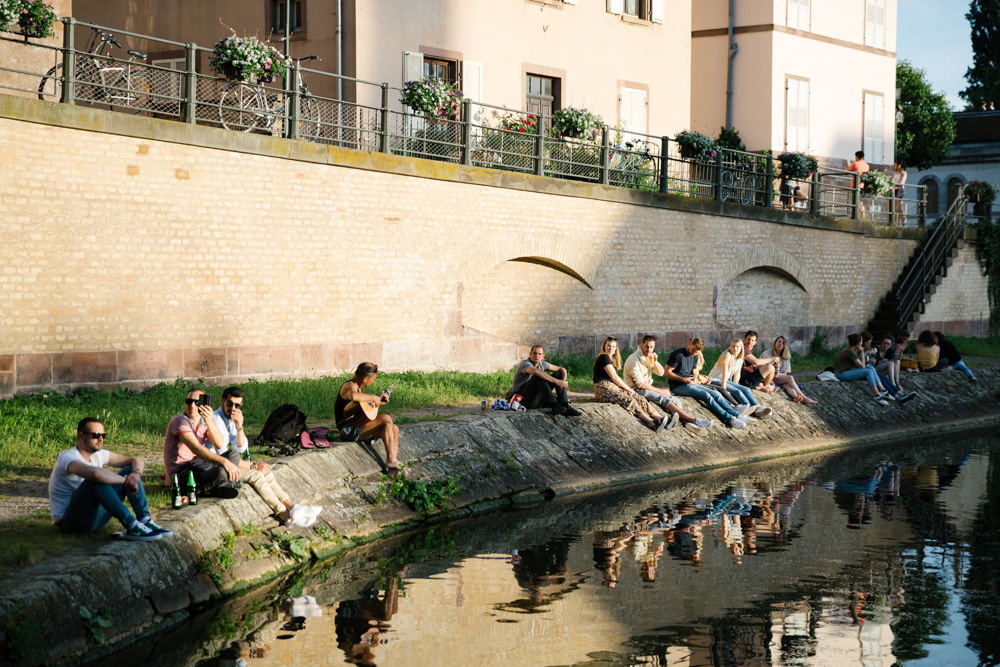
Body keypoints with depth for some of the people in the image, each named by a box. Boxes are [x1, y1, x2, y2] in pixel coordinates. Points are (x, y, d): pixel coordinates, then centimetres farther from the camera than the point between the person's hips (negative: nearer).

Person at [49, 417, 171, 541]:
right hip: (69, 521, -8)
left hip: (93, 517, 8)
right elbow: (96, 473, -41)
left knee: (129, 470, -1)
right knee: (97, 480, -35)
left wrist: (136, 474, -16)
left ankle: (145, 520, -18)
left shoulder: (98, 455, 7)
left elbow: (136, 461, 9)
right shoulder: (68, 457, -20)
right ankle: (132, 527, -36)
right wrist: (126, 481, -29)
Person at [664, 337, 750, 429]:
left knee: (715, 394, -9)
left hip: (691, 383, 8)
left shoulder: (695, 357, 16)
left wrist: (694, 378, 1)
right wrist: (683, 379, -19)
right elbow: (666, 372, -12)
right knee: (706, 395, -25)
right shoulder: (678, 354, -9)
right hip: (678, 386, -8)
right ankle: (729, 418, -29)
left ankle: (737, 415, -15)